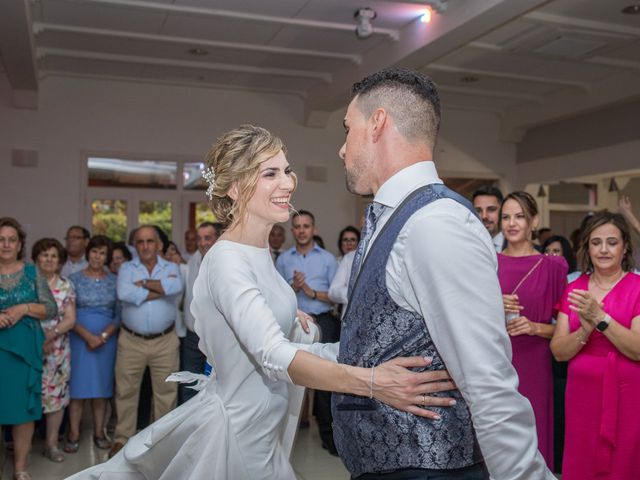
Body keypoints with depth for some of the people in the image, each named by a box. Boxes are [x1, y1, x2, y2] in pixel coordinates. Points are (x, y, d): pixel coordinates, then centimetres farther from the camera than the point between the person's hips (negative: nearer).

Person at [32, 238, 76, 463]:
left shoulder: (66, 286, 5)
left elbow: (70, 319, 1)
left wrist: (51, 334, -14)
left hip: (58, 349, 2)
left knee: (56, 394, 5)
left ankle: (52, 443, 15)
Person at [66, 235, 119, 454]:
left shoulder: (114, 280, 6)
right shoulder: (75, 279, 1)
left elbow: (119, 314, 4)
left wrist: (104, 335, -11)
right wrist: (88, 336, -14)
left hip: (106, 339, 2)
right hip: (79, 338, -2)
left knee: (101, 386, 6)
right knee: (78, 385, -1)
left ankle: (99, 433, 15)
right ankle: (74, 435, 7)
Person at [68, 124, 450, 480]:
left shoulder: (261, 253, 3)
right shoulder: (227, 260, -25)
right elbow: (275, 357, -39)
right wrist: (369, 381, -50)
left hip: (262, 427, 8)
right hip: (240, 432, -8)